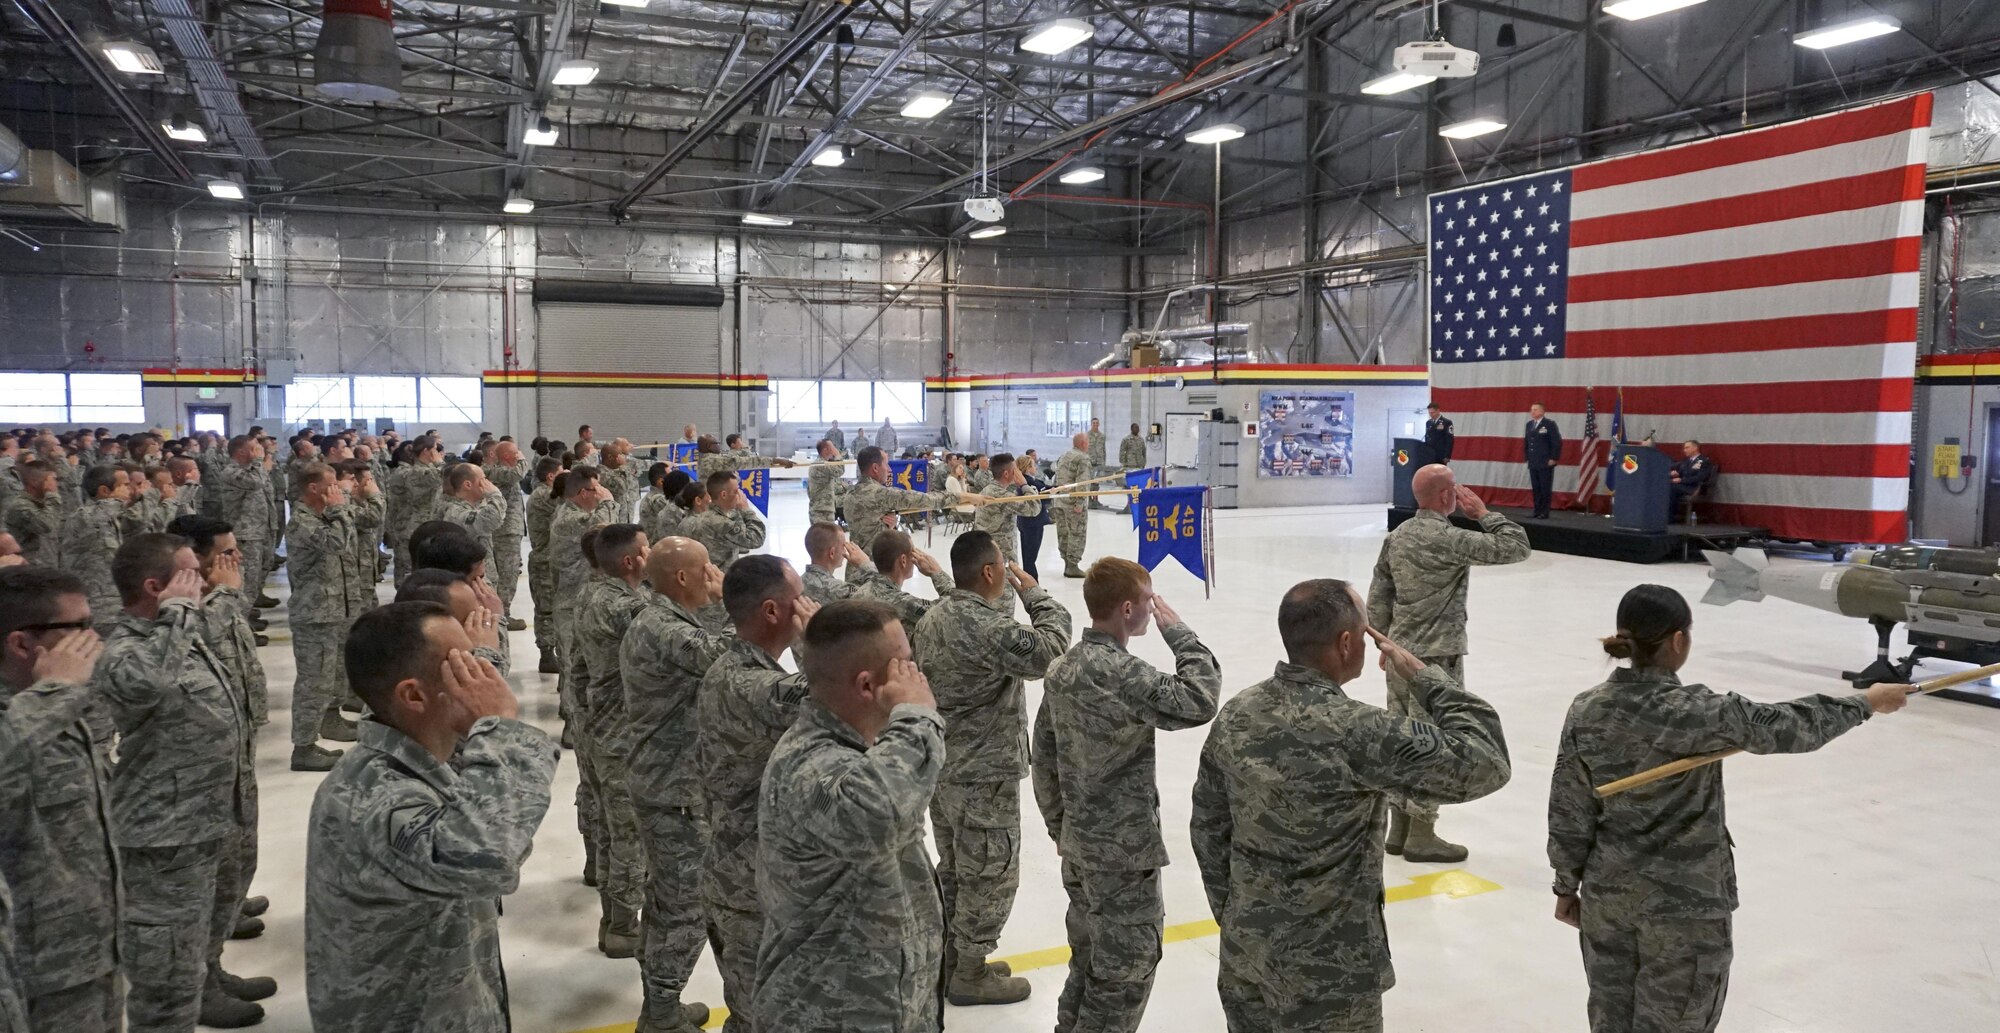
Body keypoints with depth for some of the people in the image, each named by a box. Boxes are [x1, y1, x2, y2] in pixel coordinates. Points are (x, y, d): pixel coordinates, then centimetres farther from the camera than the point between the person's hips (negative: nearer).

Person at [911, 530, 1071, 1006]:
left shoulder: (932, 618, 4)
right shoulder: (991, 628, -25)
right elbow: (1050, 648, -29)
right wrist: (1034, 593, -14)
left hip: (942, 769, 9)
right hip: (985, 776, -9)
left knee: (954, 869, 22)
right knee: (991, 875, 7)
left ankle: (949, 958, 36)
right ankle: (970, 975, 20)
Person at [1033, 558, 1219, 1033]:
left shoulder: (1062, 668, 4)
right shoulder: (1120, 672, -23)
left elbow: (1044, 757, 11)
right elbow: (1198, 701, -28)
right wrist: (1177, 630, -17)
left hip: (1079, 843, 9)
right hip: (1124, 851, -9)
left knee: (1090, 958, 22)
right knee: (1126, 968, 5)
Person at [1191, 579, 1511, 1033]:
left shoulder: (1236, 714, -4)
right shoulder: (1357, 732, -25)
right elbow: (1485, 764, -20)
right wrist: (1425, 675, -10)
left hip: (1245, 953, 6)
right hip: (1326, 975, -6)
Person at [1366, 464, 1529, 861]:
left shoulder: (1398, 536, 6)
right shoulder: (1449, 539, -19)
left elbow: (1378, 597, 11)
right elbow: (1516, 547, -16)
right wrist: (1483, 512, -5)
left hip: (1400, 653, 8)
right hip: (1435, 658, -8)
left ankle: (1398, 828, 23)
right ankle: (1421, 834, 10)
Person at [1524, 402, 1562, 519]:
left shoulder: (1549, 424, -6)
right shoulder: (1529, 424, 13)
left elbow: (1557, 442, -9)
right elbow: (1526, 442, 17)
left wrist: (1553, 458, -12)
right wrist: (1527, 457, 10)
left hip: (1546, 463, -6)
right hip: (1533, 463, 6)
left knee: (1545, 489, -2)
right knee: (1535, 489, 6)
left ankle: (1544, 513, 1)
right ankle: (1537, 512, 10)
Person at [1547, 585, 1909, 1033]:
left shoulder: (1586, 710, -5)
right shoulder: (1695, 712, -20)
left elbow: (1568, 813, 1)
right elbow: (1786, 726, -9)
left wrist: (1567, 886, 12)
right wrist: (1867, 702, 7)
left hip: (1607, 893, 5)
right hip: (1684, 904, -5)